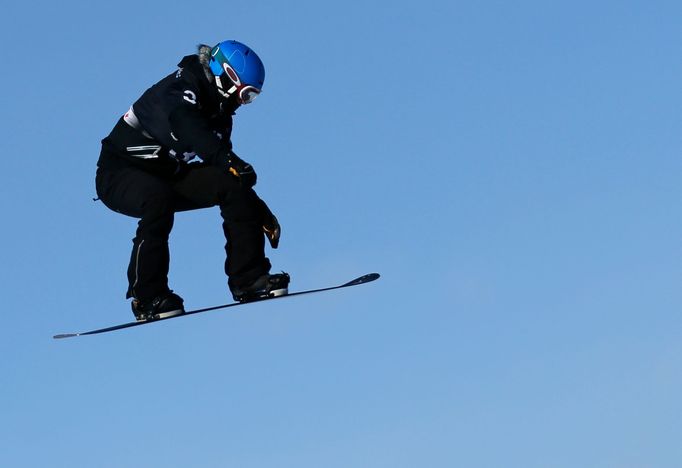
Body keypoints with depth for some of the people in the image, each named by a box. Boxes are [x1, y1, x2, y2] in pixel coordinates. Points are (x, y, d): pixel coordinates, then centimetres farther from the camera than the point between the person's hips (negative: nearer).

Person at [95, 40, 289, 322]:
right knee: (159, 198, -39)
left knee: (233, 187, -10)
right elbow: (185, 124, -43)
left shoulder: (217, 111, 6)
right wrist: (227, 159, -57)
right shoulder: (178, 89, -19)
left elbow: (229, 172, 15)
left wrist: (261, 213, 10)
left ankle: (248, 280, -9)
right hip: (120, 174, -8)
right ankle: (147, 299, -28)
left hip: (168, 176, 8)